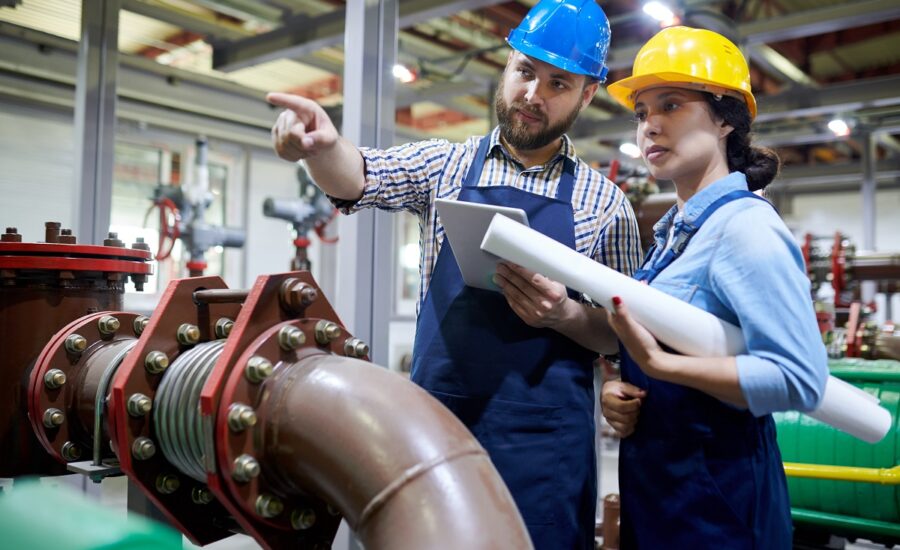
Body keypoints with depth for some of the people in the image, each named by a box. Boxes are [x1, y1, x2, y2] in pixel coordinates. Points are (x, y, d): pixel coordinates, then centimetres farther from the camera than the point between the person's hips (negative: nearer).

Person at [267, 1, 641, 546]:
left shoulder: (607, 203, 3)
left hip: (545, 439, -1)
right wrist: (322, 143, -34)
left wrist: (563, 314, -15)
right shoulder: (445, 165, 5)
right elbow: (359, 177, -11)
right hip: (436, 422, 1)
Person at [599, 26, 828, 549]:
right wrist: (616, 389, -3)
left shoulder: (745, 226, -17)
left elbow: (800, 380, -24)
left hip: (718, 497, -8)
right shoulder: (674, 230, 8)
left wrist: (659, 363, -27)